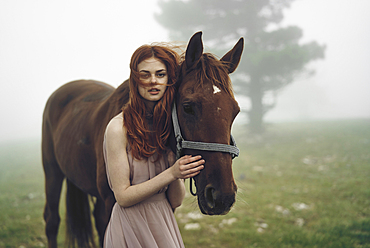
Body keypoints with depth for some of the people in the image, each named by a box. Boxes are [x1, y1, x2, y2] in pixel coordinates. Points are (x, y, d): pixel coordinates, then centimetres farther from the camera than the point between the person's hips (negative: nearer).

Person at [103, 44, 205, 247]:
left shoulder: (172, 125, 1)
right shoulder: (119, 128, -14)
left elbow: (175, 202, 0)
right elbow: (123, 197, -15)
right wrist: (171, 174, -23)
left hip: (165, 225, 5)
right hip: (131, 229, -5)